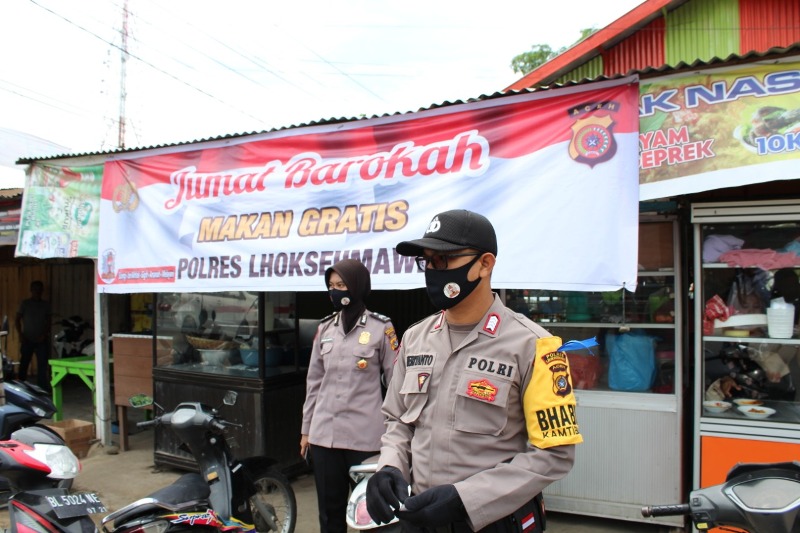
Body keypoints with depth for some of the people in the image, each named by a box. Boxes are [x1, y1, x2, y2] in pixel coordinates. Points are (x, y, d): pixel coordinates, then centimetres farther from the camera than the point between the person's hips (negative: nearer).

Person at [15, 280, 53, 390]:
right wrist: (20, 335, -7)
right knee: (24, 364, 4)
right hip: (27, 339, -1)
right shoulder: (25, 303, 1)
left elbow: (48, 321, 7)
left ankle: (42, 386, 1)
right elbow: (18, 320, 3)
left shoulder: (46, 304, 6)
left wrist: (45, 334, -7)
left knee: (43, 364, -4)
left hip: (41, 340, 1)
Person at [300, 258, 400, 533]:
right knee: (329, 510, 13)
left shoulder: (381, 328, -5)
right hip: (324, 434, 5)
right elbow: (314, 381, 14)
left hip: (366, 435, -4)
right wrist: (306, 429, 14)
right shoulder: (325, 328, 9)